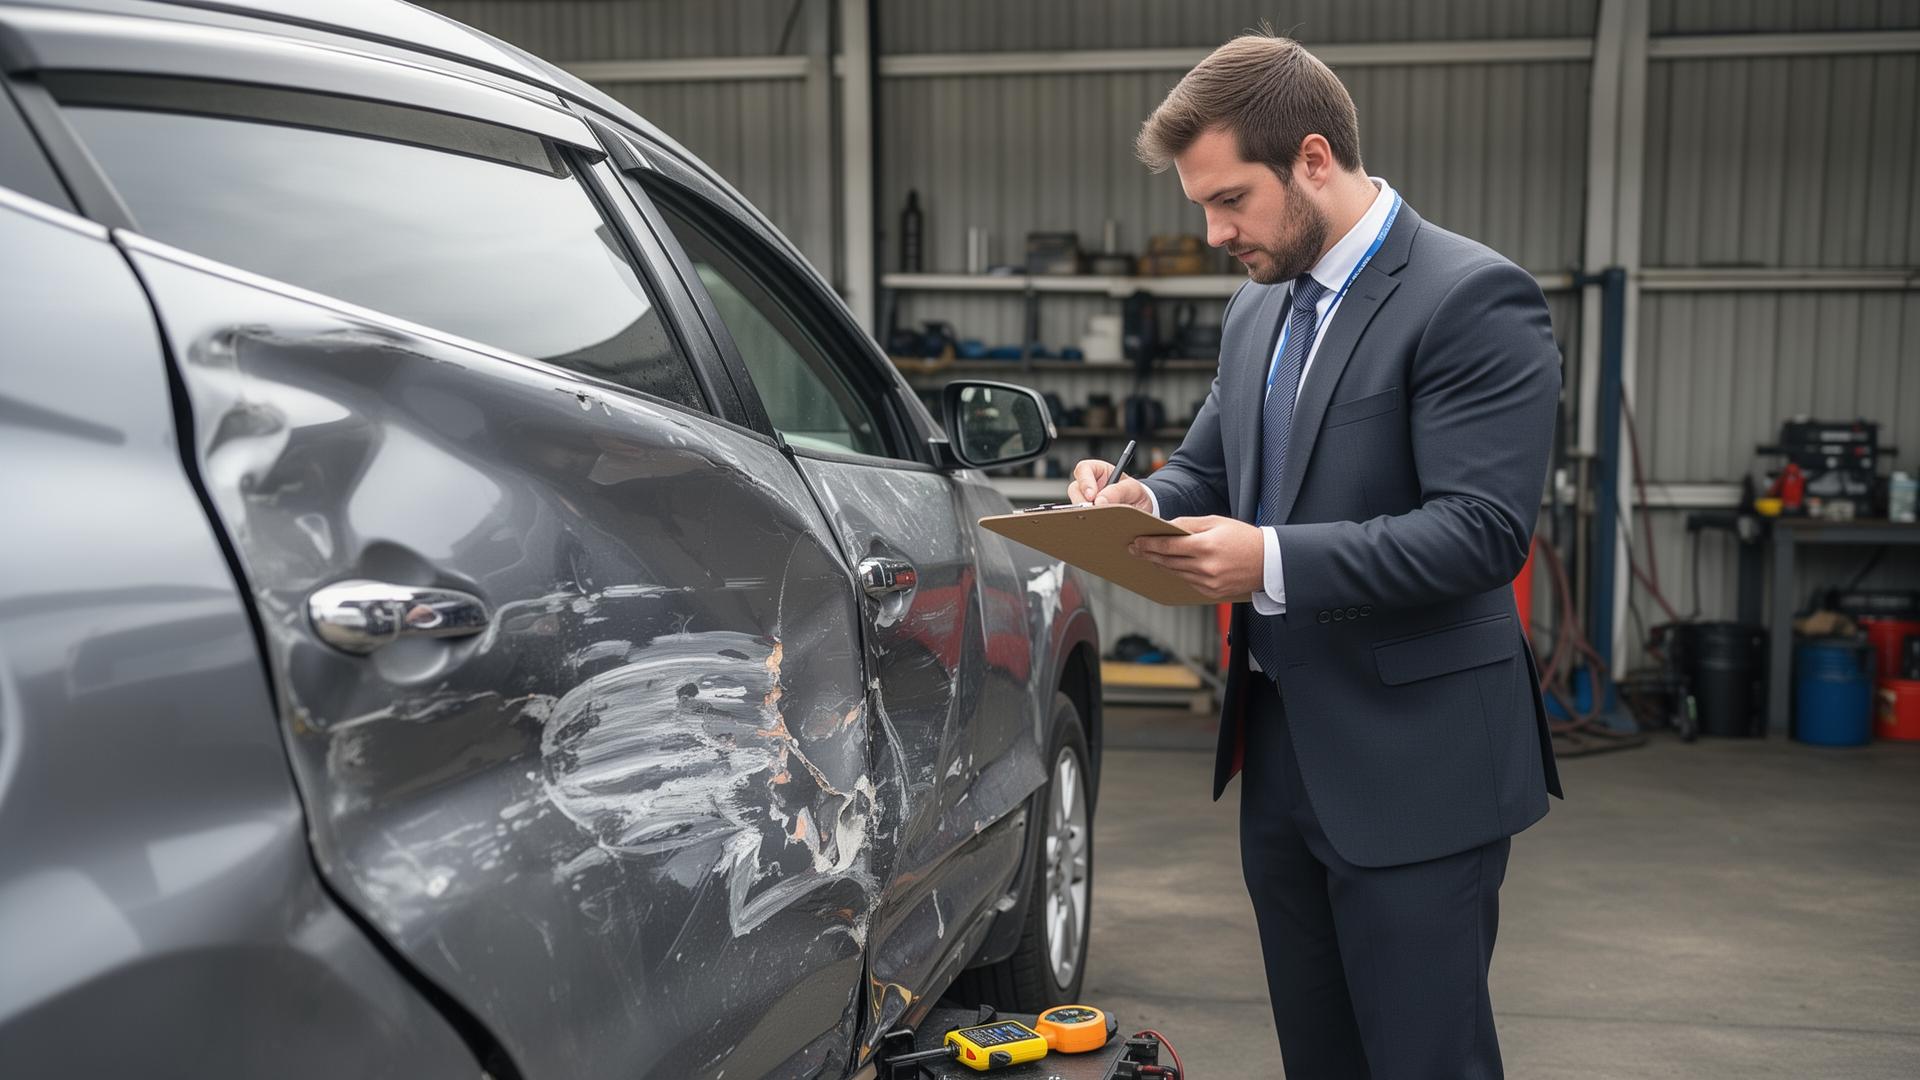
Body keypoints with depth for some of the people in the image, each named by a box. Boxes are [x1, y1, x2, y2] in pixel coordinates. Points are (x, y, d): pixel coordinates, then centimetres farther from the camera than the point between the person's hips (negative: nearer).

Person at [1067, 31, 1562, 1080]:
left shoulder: (1472, 299, -14)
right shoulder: (1257, 308, 12)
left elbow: (1483, 530, -21)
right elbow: (1204, 471, 19)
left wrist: (1274, 561, -28)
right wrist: (1140, 499, -4)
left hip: (1414, 765, -8)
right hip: (1282, 746, 8)